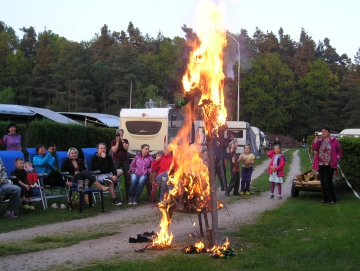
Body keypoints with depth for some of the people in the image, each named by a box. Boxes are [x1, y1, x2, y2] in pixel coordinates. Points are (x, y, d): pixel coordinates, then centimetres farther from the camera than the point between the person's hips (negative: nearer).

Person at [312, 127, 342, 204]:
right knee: (322, 182, 8)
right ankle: (325, 198, 15)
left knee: (327, 181, -11)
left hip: (329, 165, -5)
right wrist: (316, 138, -9)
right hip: (321, 165, 5)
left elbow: (339, 151, 5)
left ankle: (332, 199, -1)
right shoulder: (319, 141, 10)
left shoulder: (334, 141, 0)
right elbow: (315, 148, -7)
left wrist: (336, 159, -7)